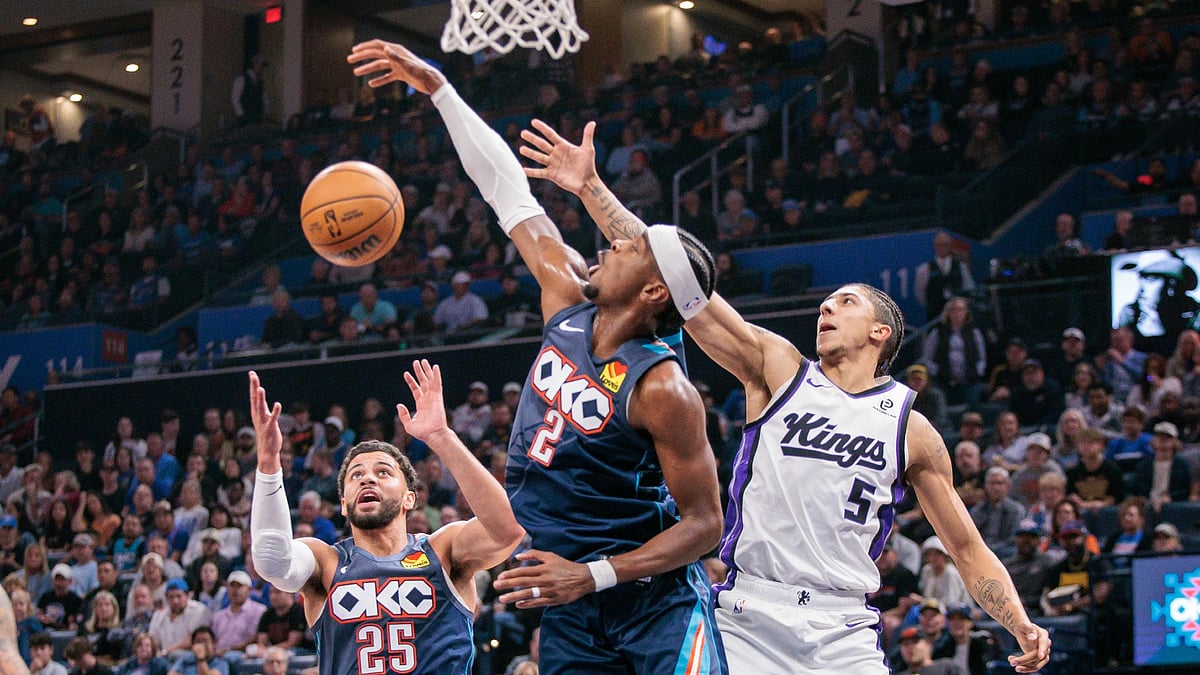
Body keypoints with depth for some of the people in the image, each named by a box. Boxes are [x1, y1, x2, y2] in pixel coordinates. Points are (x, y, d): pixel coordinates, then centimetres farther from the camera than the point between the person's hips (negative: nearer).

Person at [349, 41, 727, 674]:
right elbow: (511, 196, 7)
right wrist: (437, 88, 8)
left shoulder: (662, 389, -20)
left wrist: (593, 576, -26)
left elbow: (704, 524, -17)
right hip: (566, 605, 6)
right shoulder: (570, 304, -1)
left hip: (653, 602, -6)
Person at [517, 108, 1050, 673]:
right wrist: (591, 189, -5)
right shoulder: (778, 368, 8)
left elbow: (966, 547, 14)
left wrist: (1022, 627, -2)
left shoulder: (912, 430, 9)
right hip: (747, 620, 0)